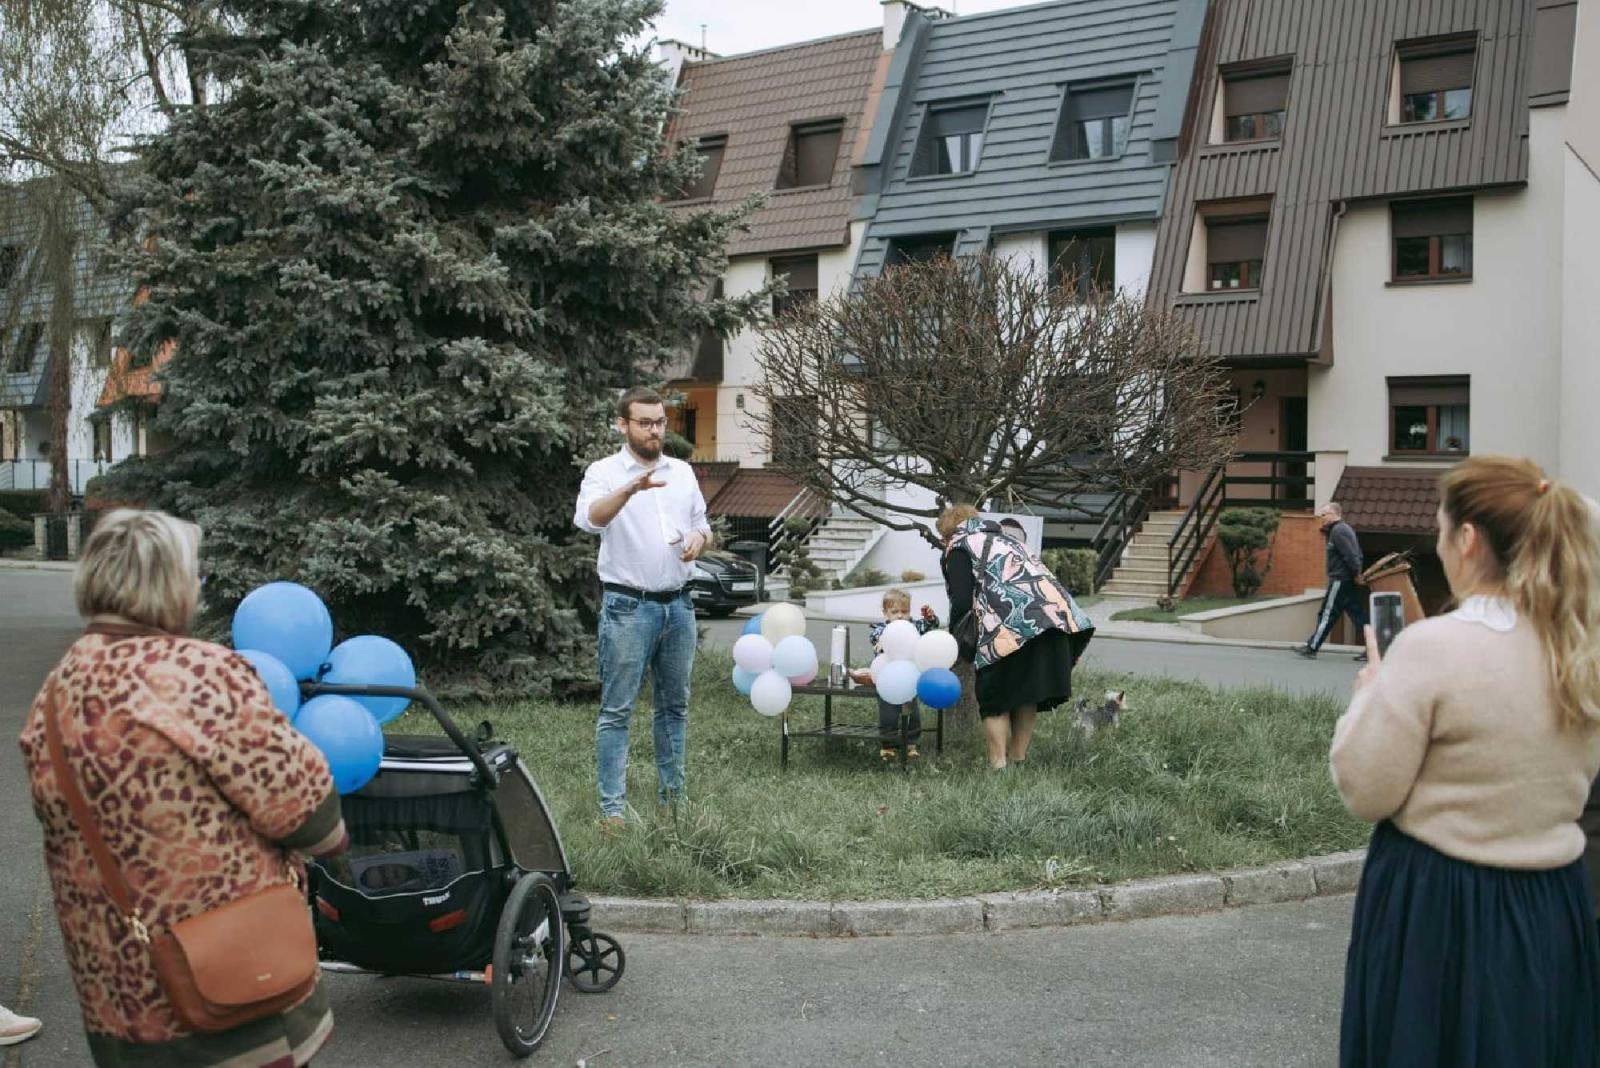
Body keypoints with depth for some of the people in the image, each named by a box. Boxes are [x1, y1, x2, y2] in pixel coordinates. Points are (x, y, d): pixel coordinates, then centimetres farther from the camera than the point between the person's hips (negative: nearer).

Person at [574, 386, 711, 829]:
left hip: (678, 605, 6)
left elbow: (702, 525, 21)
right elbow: (589, 518, -25)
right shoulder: (604, 472, -5)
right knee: (617, 710, -3)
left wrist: (699, 540, -4)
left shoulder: (683, 472, 12)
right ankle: (612, 807, 1)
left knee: (674, 705, 13)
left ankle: (673, 794, 24)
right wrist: (631, 488, -42)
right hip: (628, 607, -5)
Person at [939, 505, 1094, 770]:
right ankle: (1018, 759, 20)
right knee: (1026, 695, 17)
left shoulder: (959, 547, 11)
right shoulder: (1002, 540, 33)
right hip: (1053, 616, 7)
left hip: (1011, 628, -7)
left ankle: (998, 766, 0)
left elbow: (962, 602, -3)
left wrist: (953, 640, 11)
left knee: (995, 699, 4)